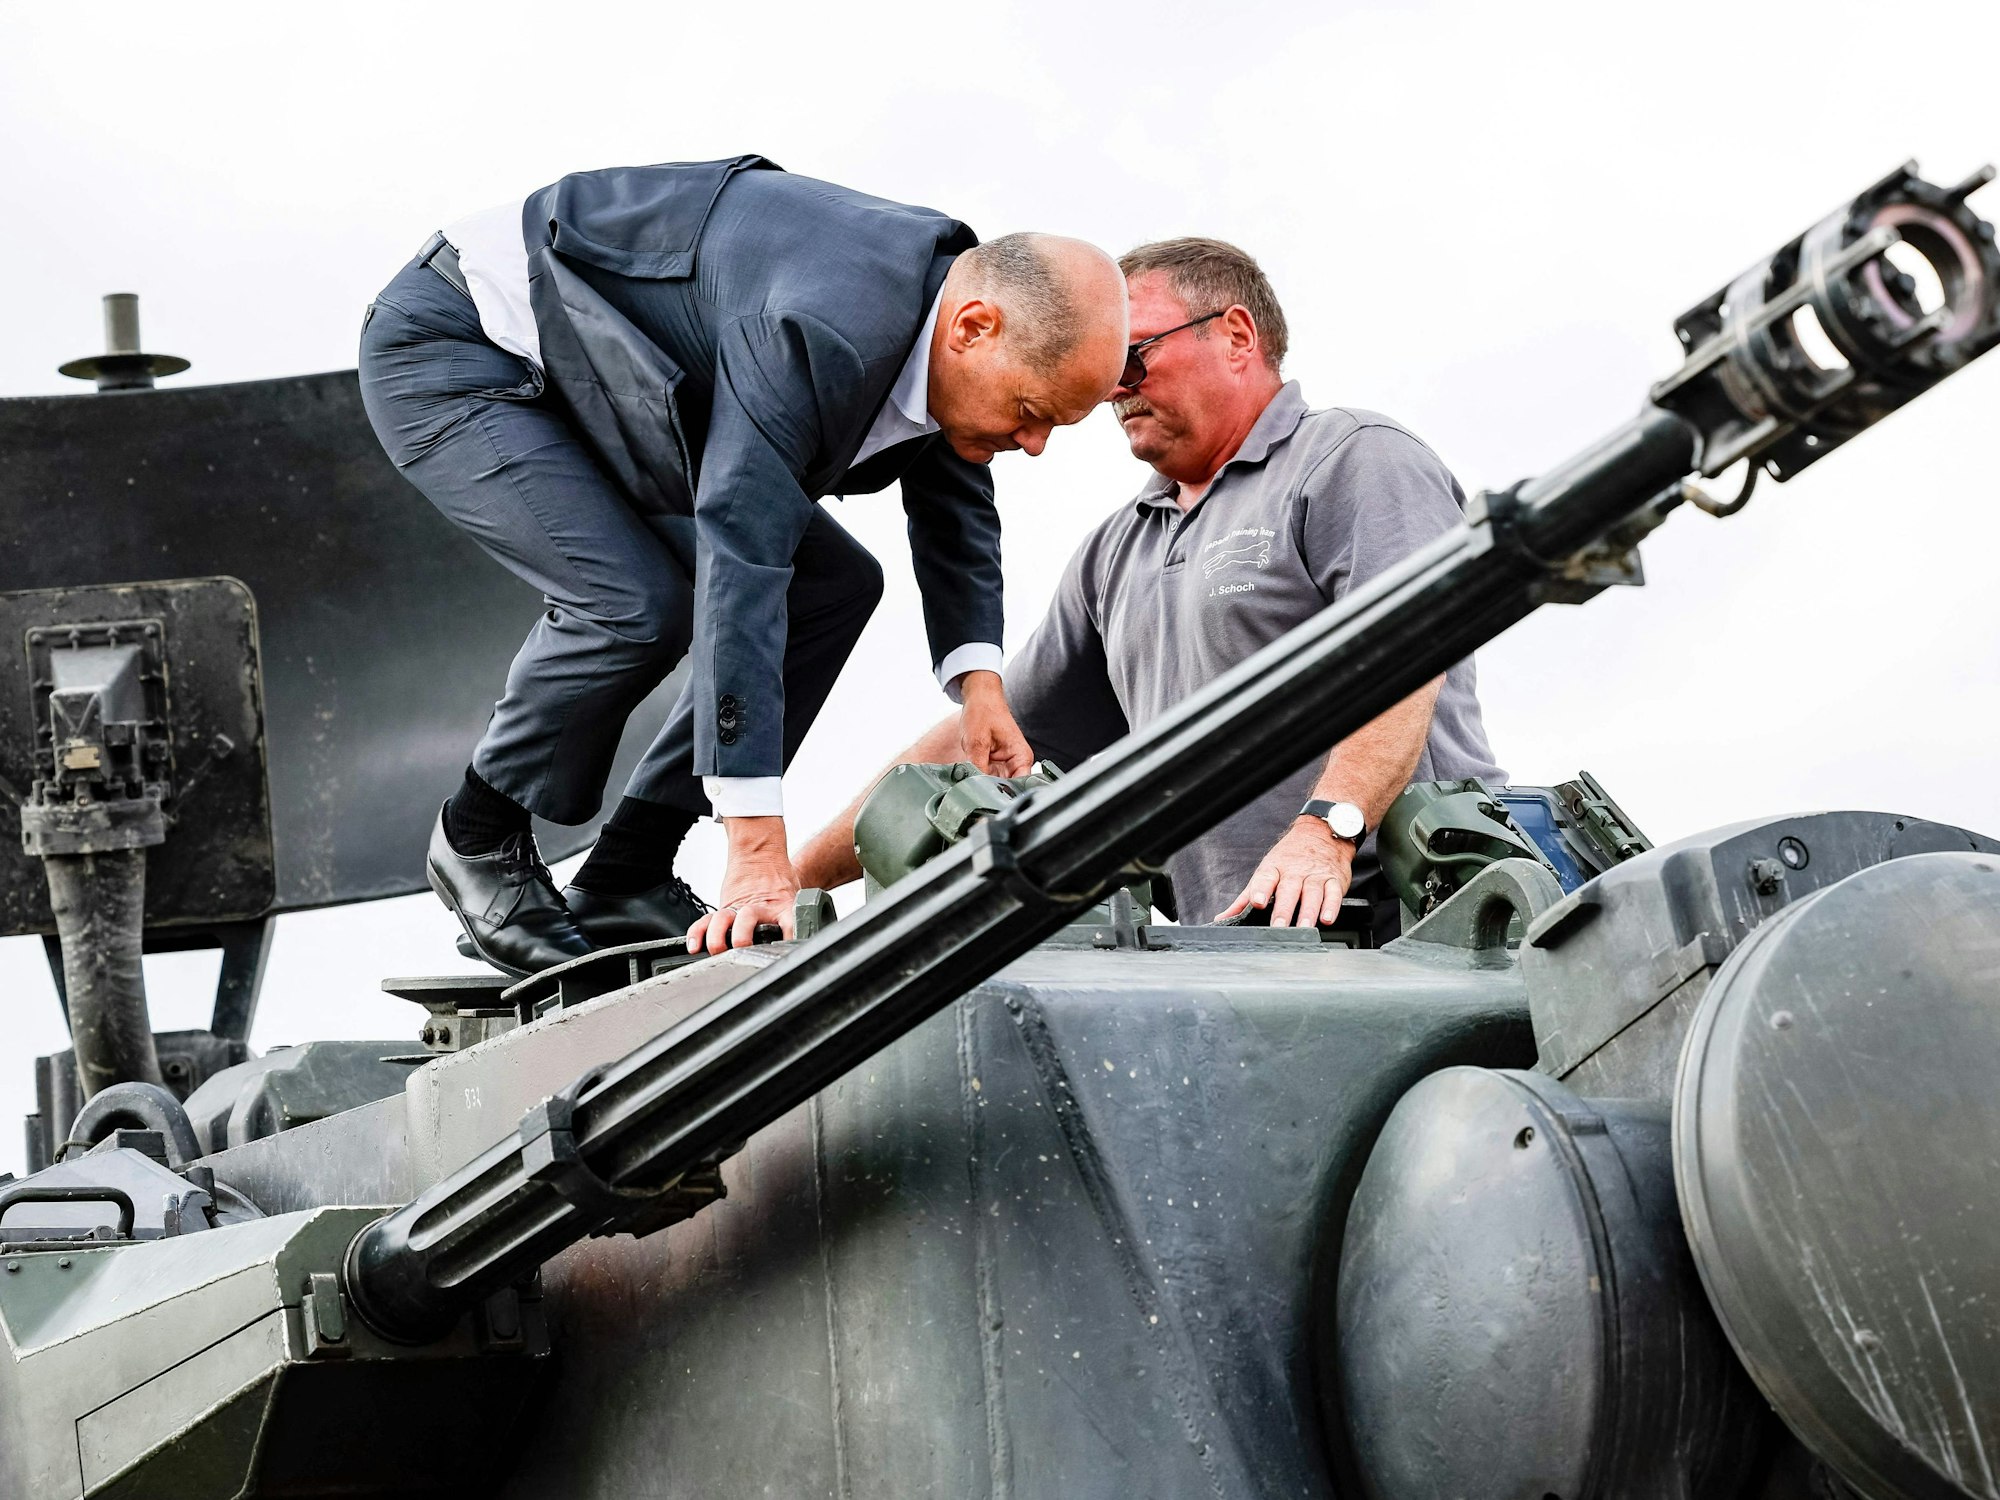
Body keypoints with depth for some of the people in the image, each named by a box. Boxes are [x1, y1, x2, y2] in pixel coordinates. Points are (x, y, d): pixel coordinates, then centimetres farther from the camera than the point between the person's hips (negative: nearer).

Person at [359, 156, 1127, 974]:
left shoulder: (953, 282, -8)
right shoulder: (816, 333, -37)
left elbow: (952, 495, 10)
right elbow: (738, 553, -41)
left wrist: (978, 677, -5)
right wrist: (756, 848, -42)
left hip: (586, 380, 9)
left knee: (832, 583, 2)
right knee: (637, 602, -28)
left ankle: (622, 881, 5)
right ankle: (478, 840, -2)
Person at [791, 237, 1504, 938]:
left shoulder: (1358, 461, 1)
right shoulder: (1115, 552, 26)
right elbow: (988, 735, 28)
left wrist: (1326, 832, -31)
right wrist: (797, 877, 21)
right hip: (1240, 950, 7)